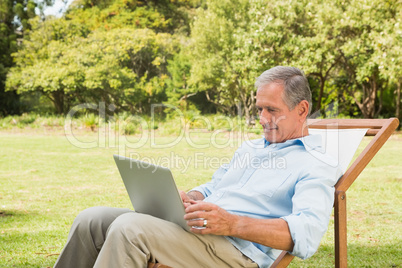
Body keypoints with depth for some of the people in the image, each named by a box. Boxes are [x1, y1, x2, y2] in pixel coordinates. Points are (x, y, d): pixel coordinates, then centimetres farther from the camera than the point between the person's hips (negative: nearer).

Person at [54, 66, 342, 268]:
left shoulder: (317, 164, -2)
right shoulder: (250, 148, 26)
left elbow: (306, 234, -18)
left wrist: (233, 223, -28)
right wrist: (188, 199, 3)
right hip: (193, 225, 9)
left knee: (129, 228, -29)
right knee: (91, 220, -3)